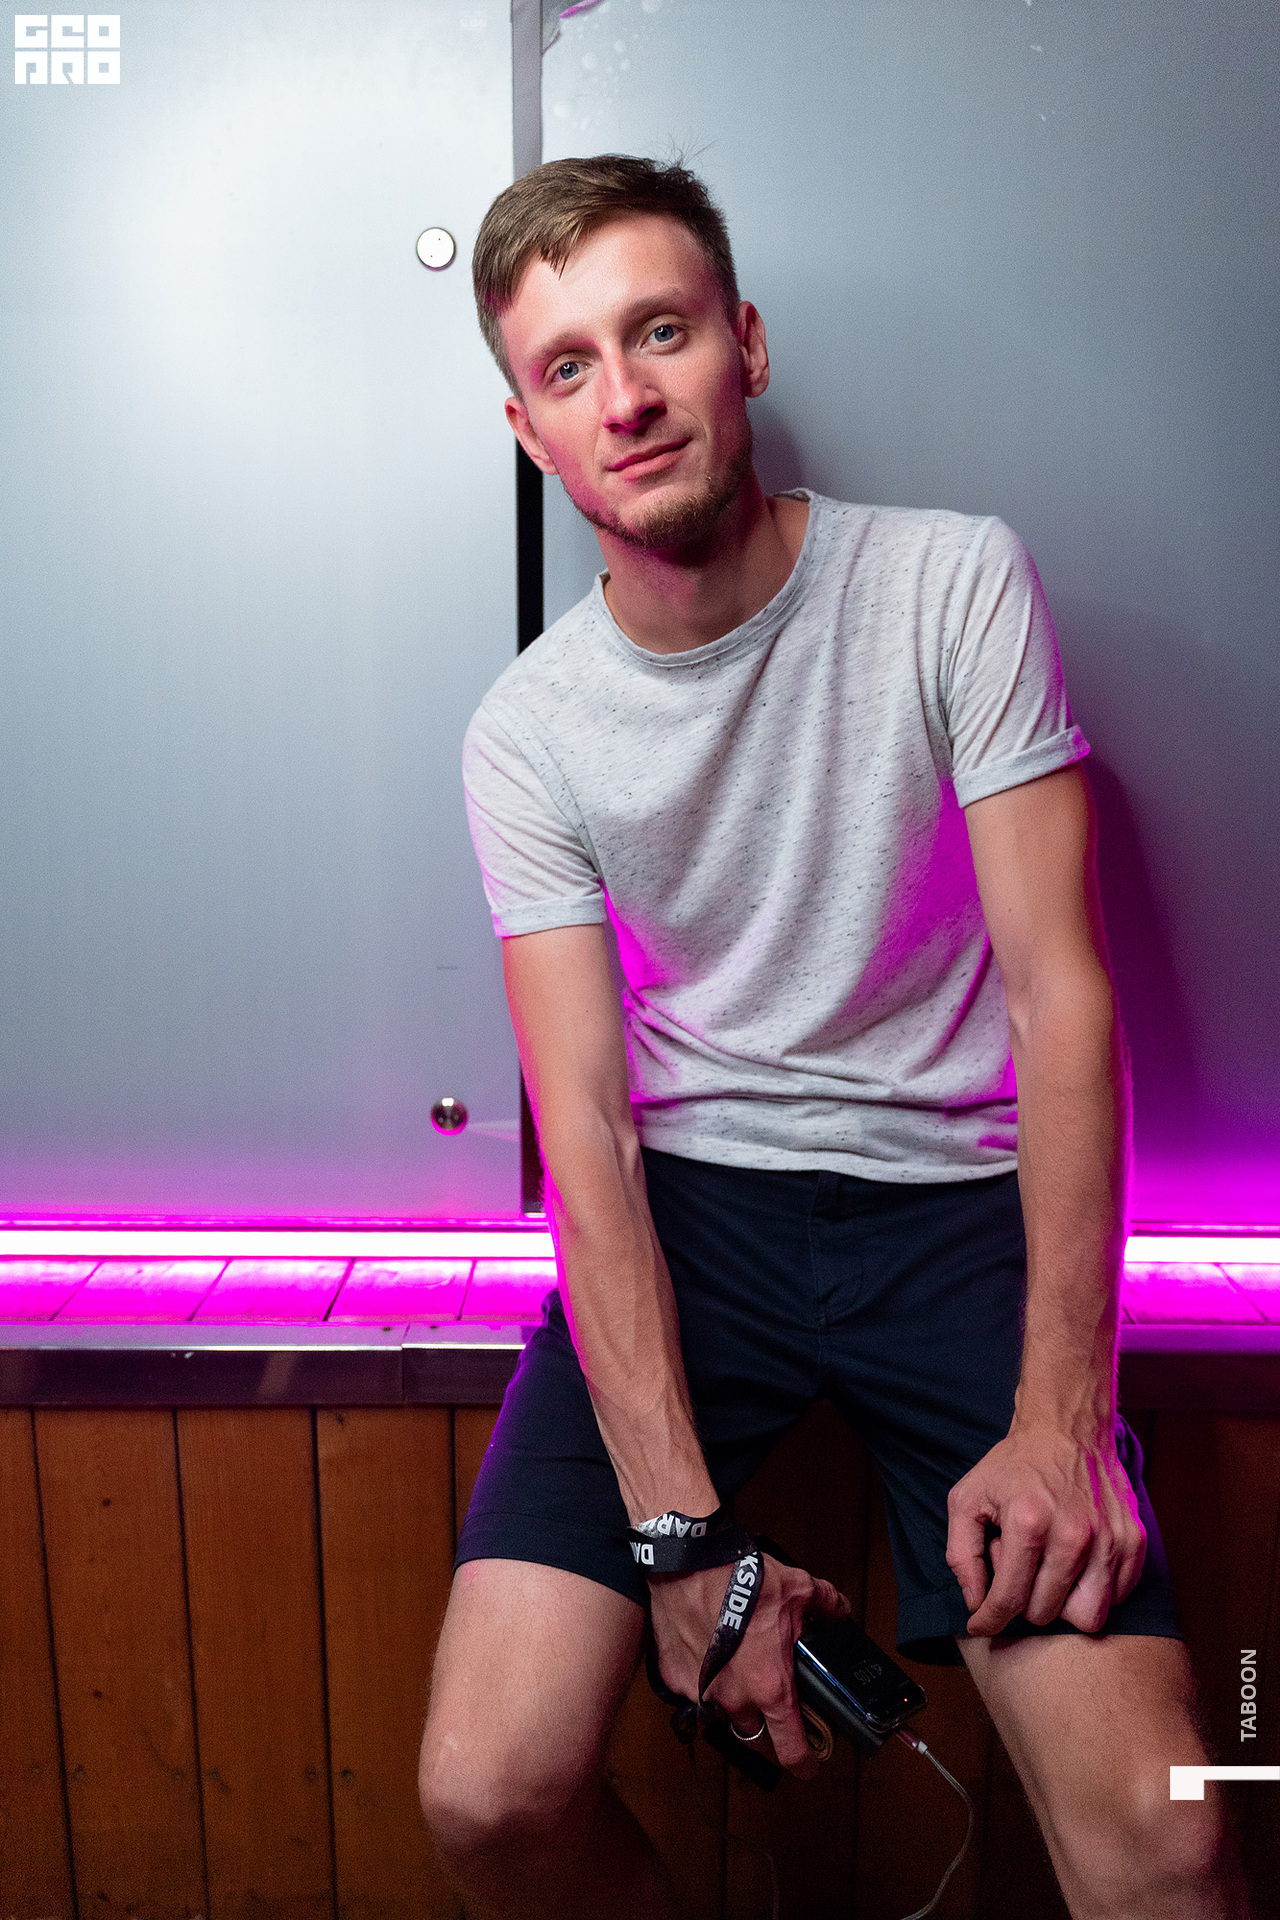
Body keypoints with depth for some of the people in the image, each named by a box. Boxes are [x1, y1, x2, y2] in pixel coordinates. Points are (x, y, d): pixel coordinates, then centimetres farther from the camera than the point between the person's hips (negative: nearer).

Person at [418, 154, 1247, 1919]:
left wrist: (1063, 1417, -16)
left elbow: (1061, 989, -8)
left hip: (957, 1192, 0)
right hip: (692, 1202, 1)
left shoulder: (958, 586, -5)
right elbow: (586, 1128, -8)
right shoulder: (528, 733, -3)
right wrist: (681, 1528, -16)